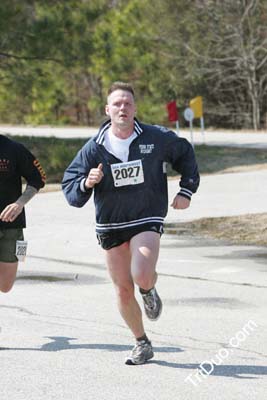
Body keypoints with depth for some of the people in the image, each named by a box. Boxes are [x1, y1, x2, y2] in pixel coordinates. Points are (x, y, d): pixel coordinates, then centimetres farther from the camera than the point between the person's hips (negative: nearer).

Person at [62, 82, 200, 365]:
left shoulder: (157, 138, -6)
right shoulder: (94, 148, -5)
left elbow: (185, 153, 14)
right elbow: (70, 188, -2)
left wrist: (186, 191, 6)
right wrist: (87, 183, -24)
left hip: (147, 220, -2)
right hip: (110, 226, 2)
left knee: (142, 277, -26)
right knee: (123, 291, 4)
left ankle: (149, 290, 13)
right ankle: (142, 344, 25)